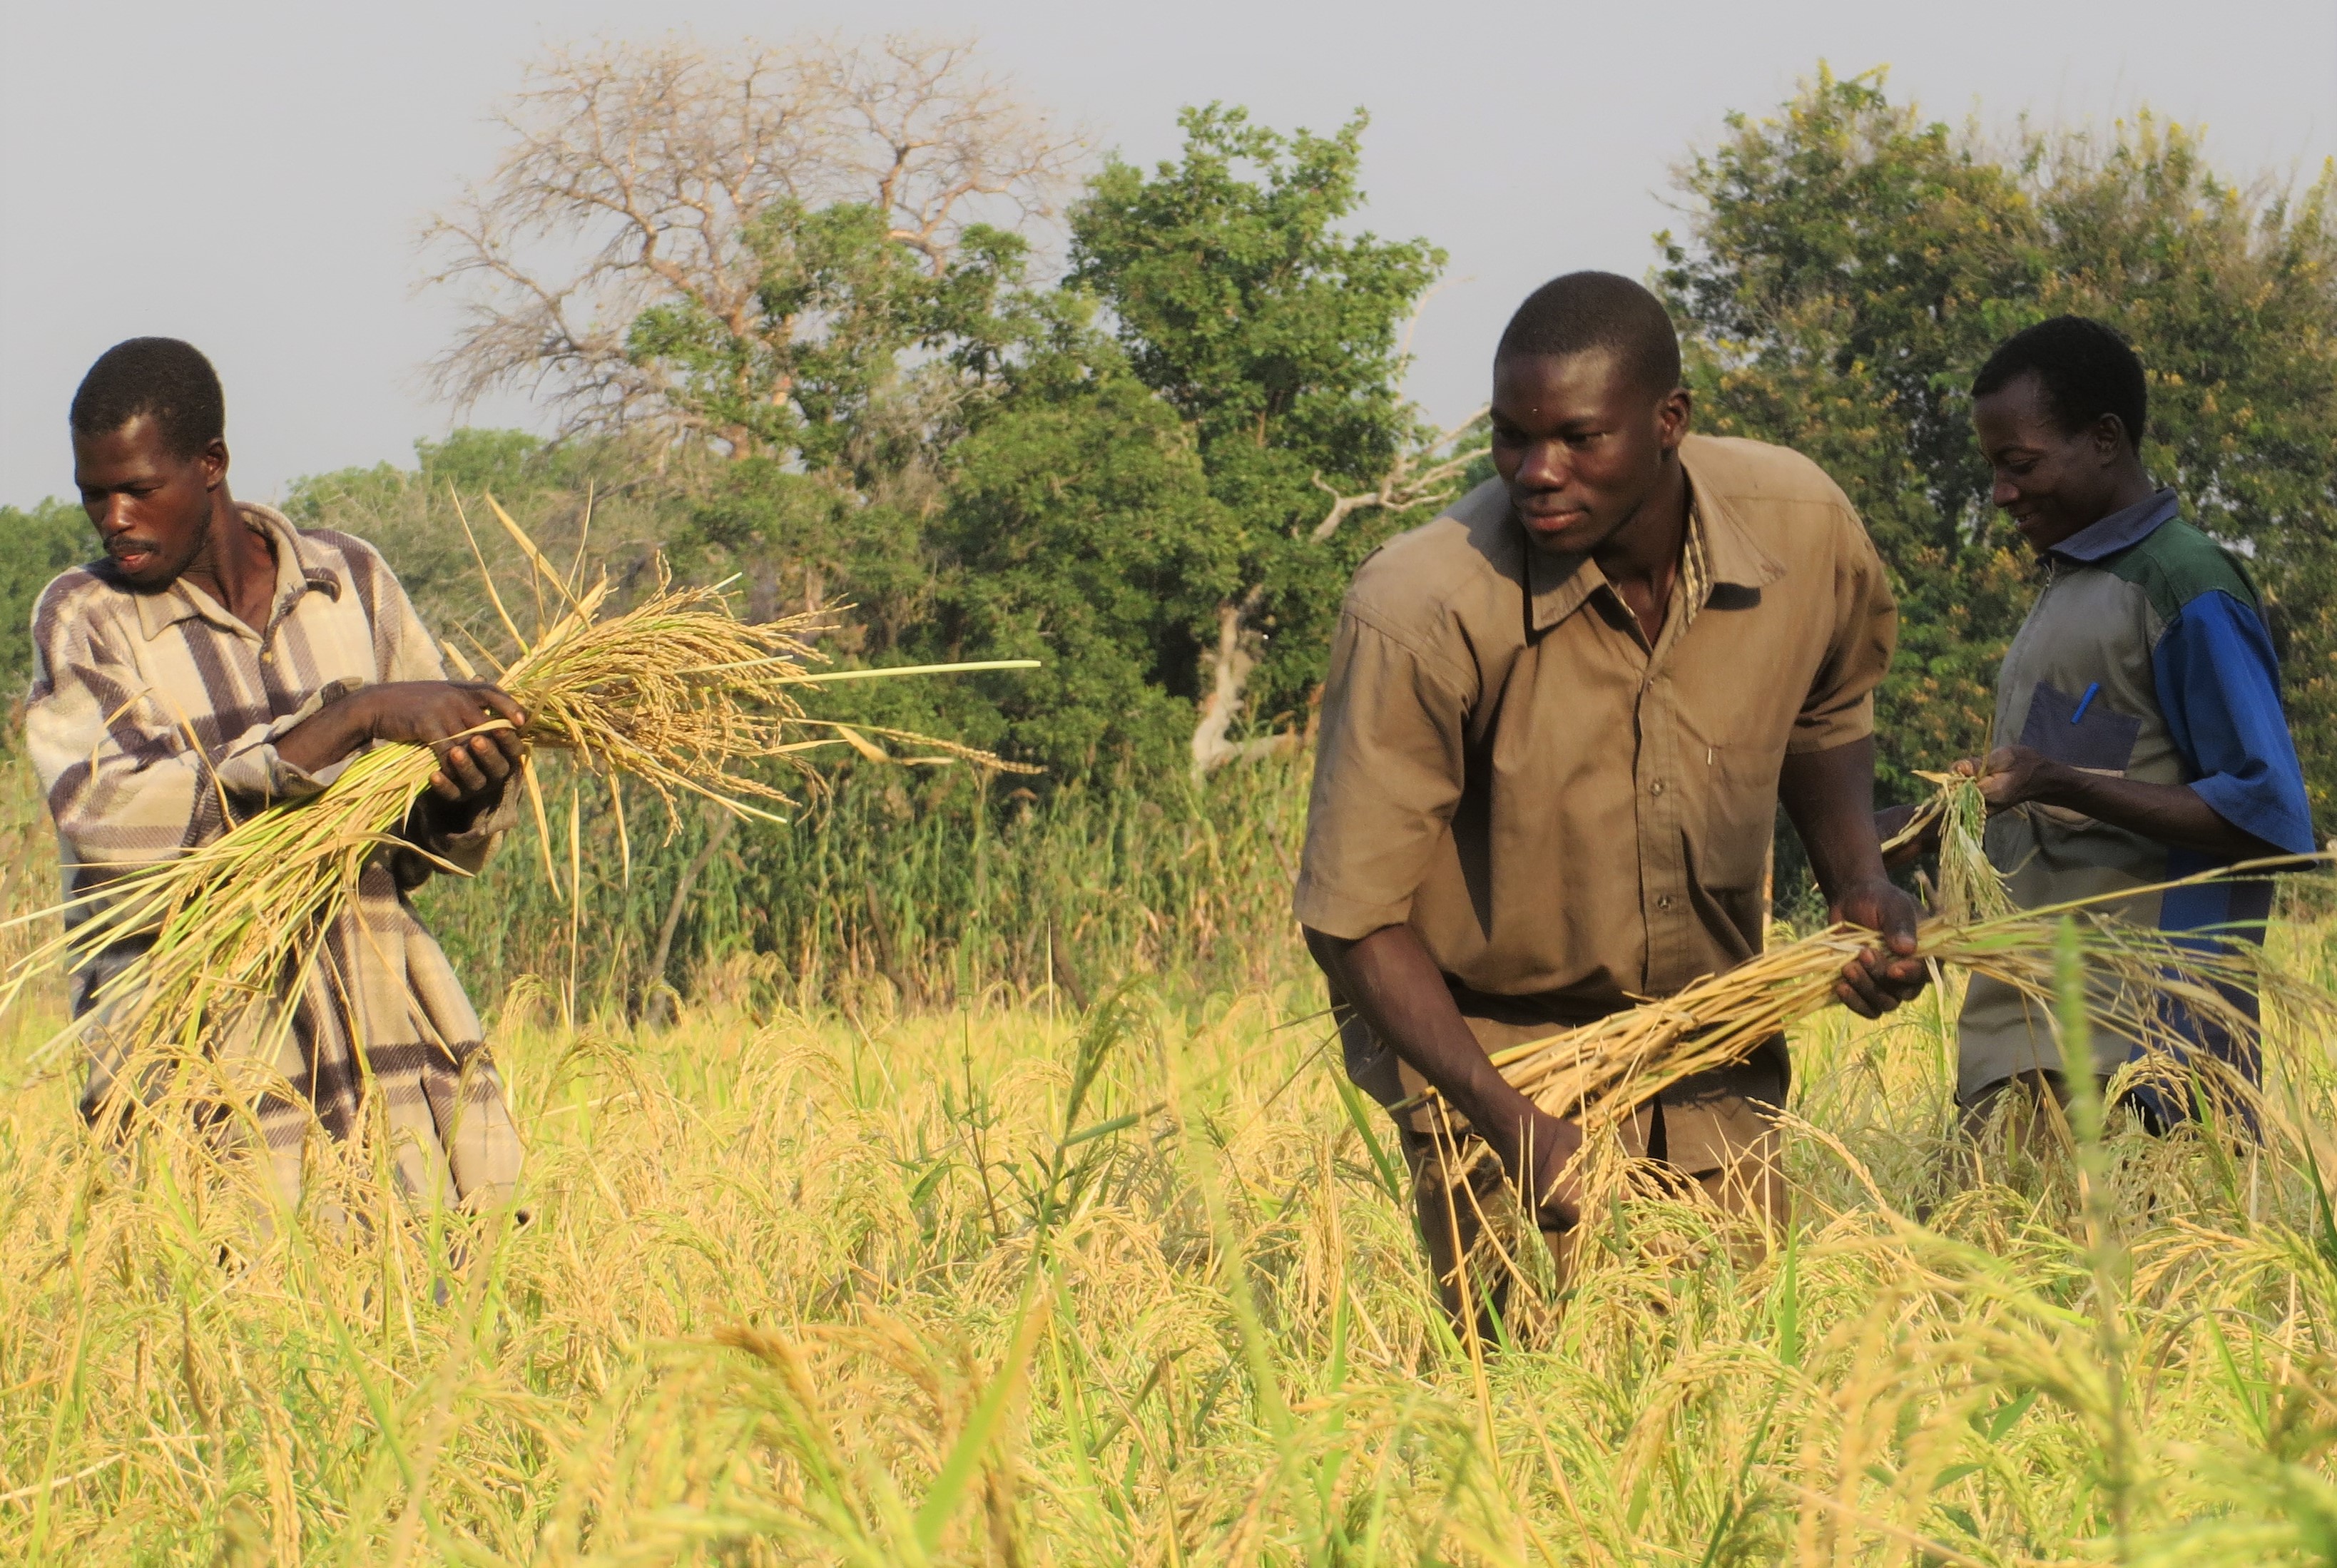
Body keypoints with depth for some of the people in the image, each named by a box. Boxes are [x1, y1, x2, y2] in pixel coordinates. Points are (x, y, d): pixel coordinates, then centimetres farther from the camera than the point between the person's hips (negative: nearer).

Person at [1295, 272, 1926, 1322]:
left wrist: (1858, 881, -6)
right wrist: (1513, 1125, -30)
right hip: (1487, 1048, -4)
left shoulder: (1801, 527, -13)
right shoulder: (1420, 613, -27)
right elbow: (1354, 913, -20)